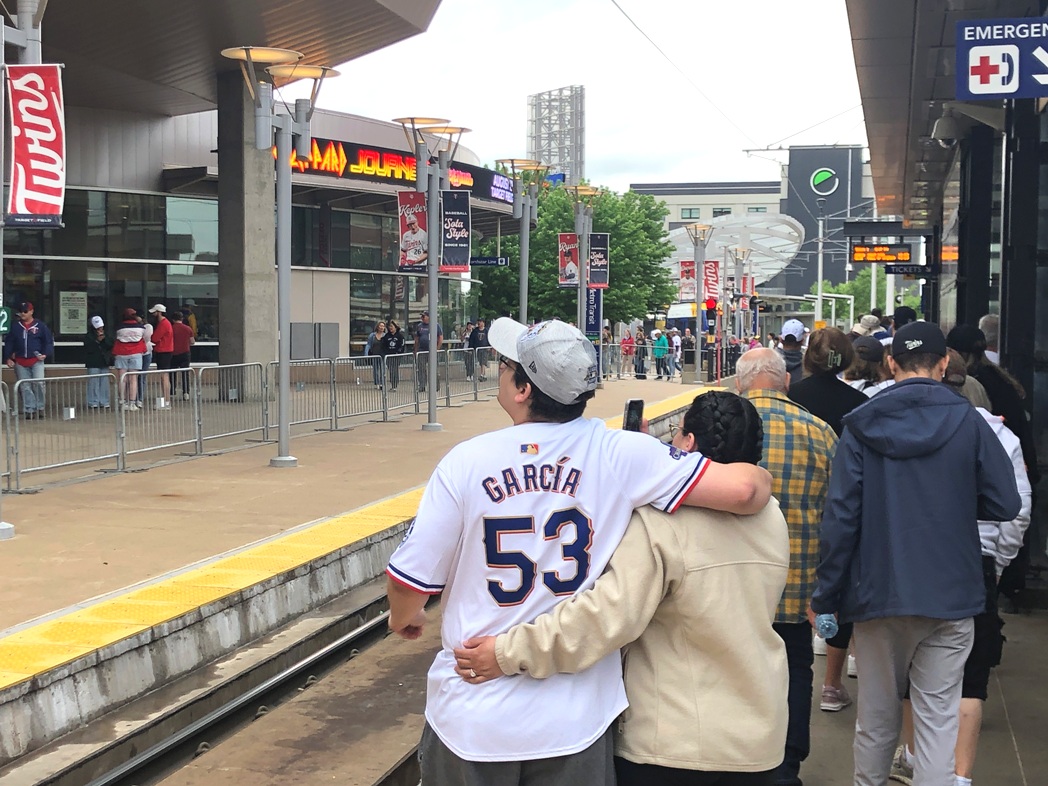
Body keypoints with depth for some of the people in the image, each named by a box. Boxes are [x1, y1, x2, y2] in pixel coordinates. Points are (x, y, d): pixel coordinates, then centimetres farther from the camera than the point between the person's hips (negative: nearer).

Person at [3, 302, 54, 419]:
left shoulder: (40, 326, -1)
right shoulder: (15, 327, 6)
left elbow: (48, 341, 2)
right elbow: (9, 343, 11)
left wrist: (46, 354, -12)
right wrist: (8, 358, 3)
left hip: (36, 361, -3)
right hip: (20, 362, 3)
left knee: (38, 383, -16)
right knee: (25, 387, 4)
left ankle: (40, 407, 0)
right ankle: (29, 410, 10)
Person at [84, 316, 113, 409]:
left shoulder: (106, 336, 13)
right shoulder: (89, 337, 0)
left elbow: (111, 346, 3)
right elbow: (89, 349, -11)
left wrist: (104, 339, -10)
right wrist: (97, 341, -16)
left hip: (104, 363, 4)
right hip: (93, 364, -4)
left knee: (104, 382, 4)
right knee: (93, 382, -5)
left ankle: (104, 402, 9)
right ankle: (93, 402, -1)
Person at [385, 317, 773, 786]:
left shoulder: (466, 462, -12)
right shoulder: (622, 455, -12)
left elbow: (410, 584, -6)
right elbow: (742, 491, -17)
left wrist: (404, 617, 17)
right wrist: (760, 480, 7)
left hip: (470, 720, 0)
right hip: (576, 724, 0)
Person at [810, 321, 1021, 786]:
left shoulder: (861, 425, -3)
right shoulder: (967, 422, -4)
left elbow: (839, 517, -6)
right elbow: (1005, 505, -2)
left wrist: (826, 596, 1)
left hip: (877, 593, 1)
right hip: (949, 594, -1)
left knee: (876, 715, 15)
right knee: (937, 717, 2)